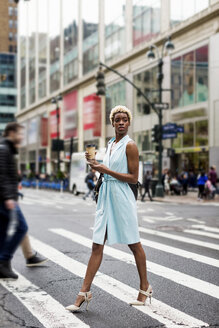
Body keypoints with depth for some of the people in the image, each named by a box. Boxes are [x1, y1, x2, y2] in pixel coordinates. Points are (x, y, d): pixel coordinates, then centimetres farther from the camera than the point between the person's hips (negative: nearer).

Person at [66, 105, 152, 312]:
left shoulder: (130, 146, -8)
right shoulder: (110, 144, 14)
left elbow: (133, 178, -12)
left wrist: (106, 170, -15)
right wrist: (95, 163, 8)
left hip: (122, 197, -6)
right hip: (105, 195, 7)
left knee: (134, 244, 7)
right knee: (97, 245, 3)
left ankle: (145, 288, 23)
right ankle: (85, 292, 4)